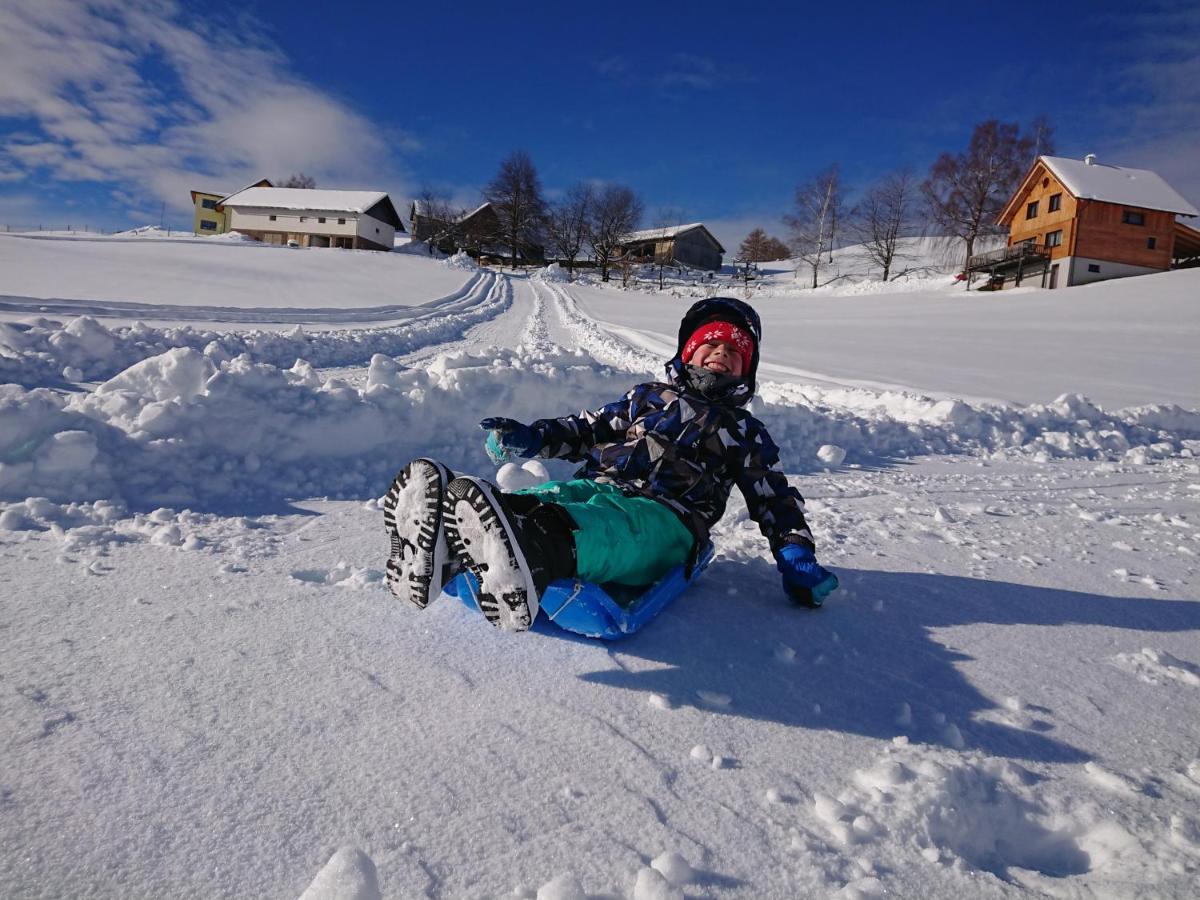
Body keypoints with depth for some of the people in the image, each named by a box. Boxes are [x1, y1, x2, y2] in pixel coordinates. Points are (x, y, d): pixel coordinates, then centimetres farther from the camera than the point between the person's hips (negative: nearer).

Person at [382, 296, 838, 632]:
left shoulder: (746, 432, 28)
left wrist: (797, 557, 9)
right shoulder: (649, 395, 33)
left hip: (665, 515, -3)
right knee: (542, 500, -35)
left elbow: (774, 498, 25)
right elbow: (588, 429, 32)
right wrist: (531, 437, 14)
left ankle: (532, 551, -75)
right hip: (597, 485, 3)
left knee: (603, 530, -42)